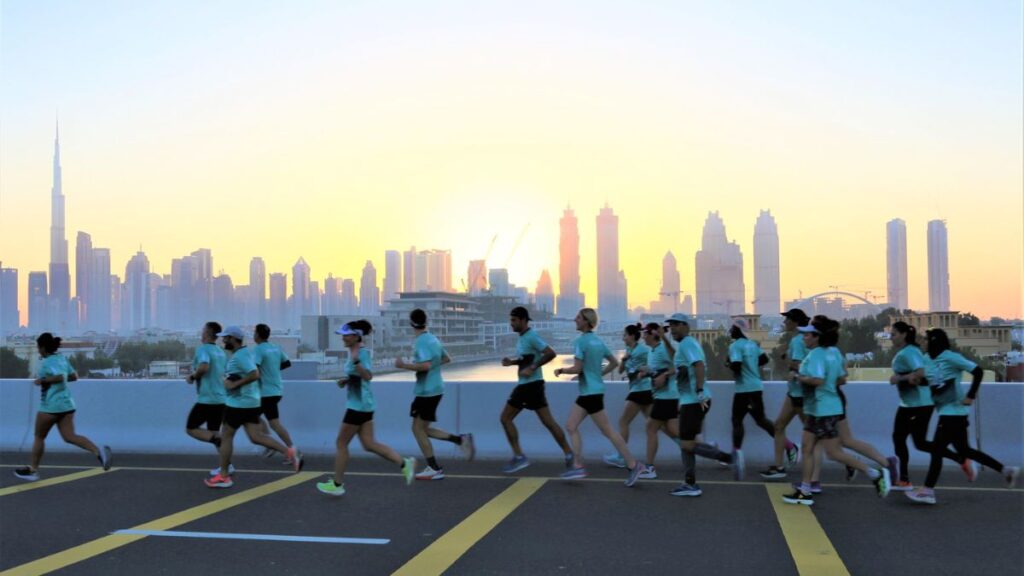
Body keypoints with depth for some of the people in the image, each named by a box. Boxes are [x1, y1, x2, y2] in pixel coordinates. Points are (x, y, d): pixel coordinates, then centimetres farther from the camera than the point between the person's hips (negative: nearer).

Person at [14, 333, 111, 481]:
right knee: (70, 436, -1)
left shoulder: (47, 362, -13)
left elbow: (60, 377, -27)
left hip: (50, 406, -7)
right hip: (66, 404, 7)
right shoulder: (62, 358, 12)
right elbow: (74, 376, 18)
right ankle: (98, 451, -21)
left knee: (39, 437, 10)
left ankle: (33, 470, 22)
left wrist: (42, 380, -16)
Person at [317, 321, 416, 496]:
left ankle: (337, 484, 14)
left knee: (341, 443, 3)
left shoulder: (362, 352, -17)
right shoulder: (353, 352, 12)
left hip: (359, 405, -10)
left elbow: (367, 376, -30)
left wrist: (356, 361, -42)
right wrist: (346, 380, 8)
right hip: (361, 405, 10)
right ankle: (404, 463, 8)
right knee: (369, 444, 9)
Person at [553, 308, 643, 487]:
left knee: (607, 431, -2)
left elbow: (577, 368, -20)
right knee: (571, 426, 11)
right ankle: (578, 466, 10)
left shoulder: (581, 341, -15)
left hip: (591, 392, -9)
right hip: (586, 392, 9)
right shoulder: (598, 341, 10)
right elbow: (614, 363, 16)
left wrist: (561, 370, -3)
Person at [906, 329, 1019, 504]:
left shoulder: (950, 357, -13)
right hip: (947, 412, 9)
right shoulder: (930, 359, 11)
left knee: (937, 449, -7)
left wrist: (971, 396, -17)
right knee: (963, 450, 16)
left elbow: (978, 371, -15)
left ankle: (928, 491, -2)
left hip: (953, 412, -9)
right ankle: (1006, 470, 26)